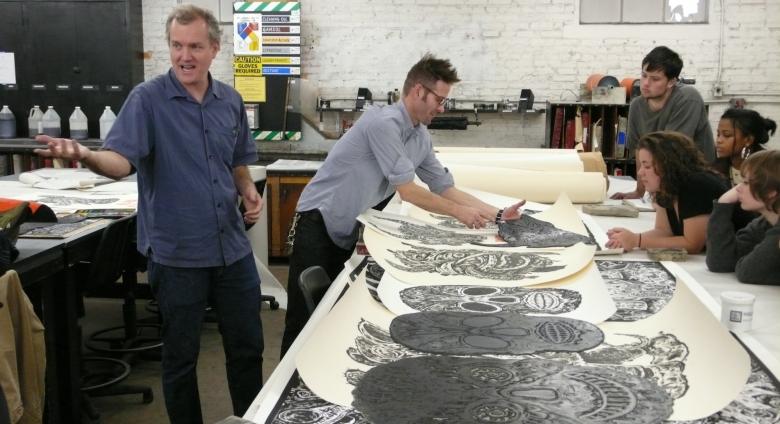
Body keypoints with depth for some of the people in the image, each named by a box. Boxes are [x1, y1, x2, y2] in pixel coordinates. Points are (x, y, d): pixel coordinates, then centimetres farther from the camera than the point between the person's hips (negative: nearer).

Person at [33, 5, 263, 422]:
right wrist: (86, 155, -43)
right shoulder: (147, 98, -10)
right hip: (177, 253, -4)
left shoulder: (231, 100, 5)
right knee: (181, 354, 9)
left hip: (233, 247, 5)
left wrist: (248, 191, -2)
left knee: (247, 346, 15)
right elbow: (121, 160, -23)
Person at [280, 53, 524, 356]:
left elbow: (446, 188, 9)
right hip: (319, 223, -9)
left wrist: (498, 214, 2)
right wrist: (458, 213, -12)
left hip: (350, 229, 9)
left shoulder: (421, 138, 4)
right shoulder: (383, 123, -23)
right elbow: (408, 192, -22)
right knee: (304, 319, -6)